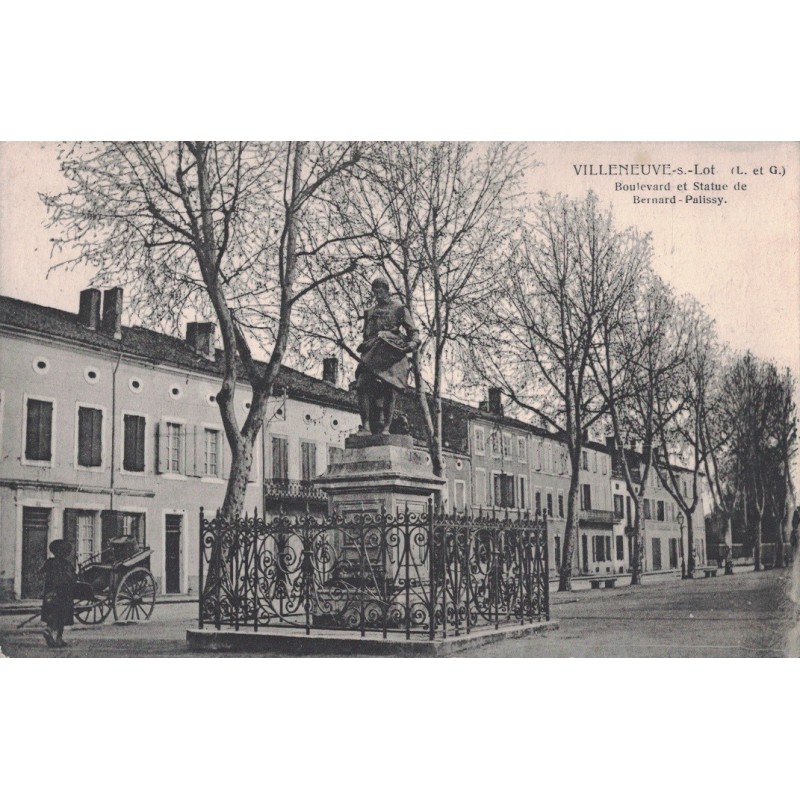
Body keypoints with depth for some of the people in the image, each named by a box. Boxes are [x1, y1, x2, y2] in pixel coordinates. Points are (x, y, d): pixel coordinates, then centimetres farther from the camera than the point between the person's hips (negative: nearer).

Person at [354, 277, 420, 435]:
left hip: (391, 352, -3)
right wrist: (365, 348, 20)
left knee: (389, 388, -15)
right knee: (363, 385, -17)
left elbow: (412, 331, 9)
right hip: (372, 353, 3)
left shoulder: (399, 308, 14)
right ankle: (366, 426, -20)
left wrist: (413, 343, -10)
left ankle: (386, 427, -16)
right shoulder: (369, 312, 27)